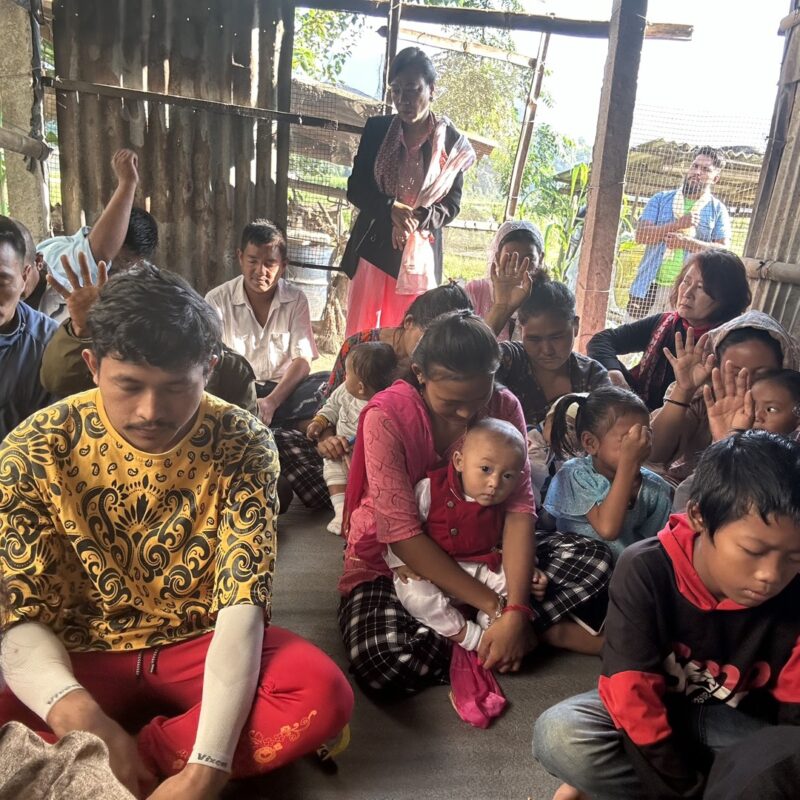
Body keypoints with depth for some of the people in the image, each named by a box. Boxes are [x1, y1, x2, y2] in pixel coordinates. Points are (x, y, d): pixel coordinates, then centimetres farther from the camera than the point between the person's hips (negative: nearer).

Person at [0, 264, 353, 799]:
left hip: (201, 644, 2)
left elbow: (242, 607, -20)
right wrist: (77, 712, -36)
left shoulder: (242, 445, -16)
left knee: (325, 695, -28)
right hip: (84, 656, -1)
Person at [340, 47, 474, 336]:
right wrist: (390, 209, -18)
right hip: (373, 247, 2)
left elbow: (451, 204, -1)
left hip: (419, 254, -1)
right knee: (360, 332, 4)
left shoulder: (451, 141, -2)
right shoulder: (376, 129, 3)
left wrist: (417, 219, -21)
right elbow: (355, 188, 1)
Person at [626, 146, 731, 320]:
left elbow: (723, 249, -4)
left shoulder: (717, 210, 6)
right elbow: (641, 234, -4)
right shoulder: (661, 199, 7)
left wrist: (686, 242, -16)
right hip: (651, 285, 1)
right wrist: (677, 224, -16)